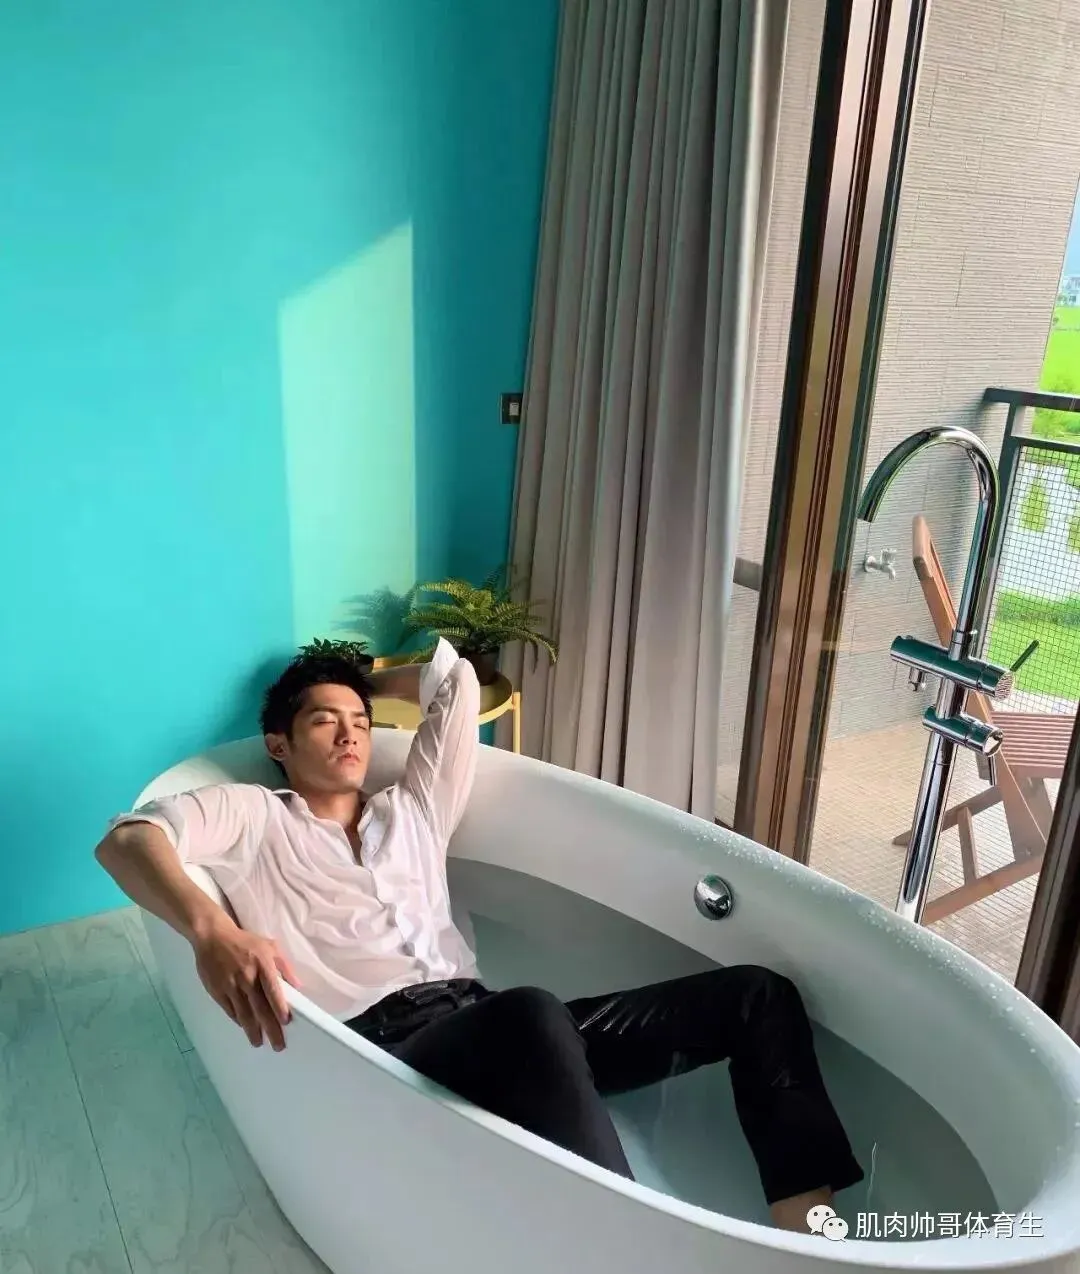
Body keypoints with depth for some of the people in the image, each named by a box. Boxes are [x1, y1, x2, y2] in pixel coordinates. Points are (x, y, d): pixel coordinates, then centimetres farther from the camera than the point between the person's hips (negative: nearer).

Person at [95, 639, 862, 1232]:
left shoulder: (413, 811, 28)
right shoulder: (251, 818, 13)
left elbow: (456, 679, 31)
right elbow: (123, 840, -7)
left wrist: (360, 683, 39)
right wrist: (211, 930, -25)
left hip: (487, 1031, 7)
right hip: (383, 1048, -6)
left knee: (758, 995, -2)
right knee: (531, 1013, -44)